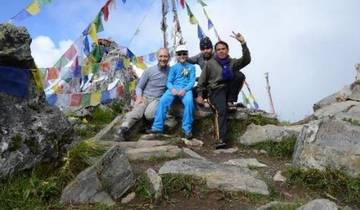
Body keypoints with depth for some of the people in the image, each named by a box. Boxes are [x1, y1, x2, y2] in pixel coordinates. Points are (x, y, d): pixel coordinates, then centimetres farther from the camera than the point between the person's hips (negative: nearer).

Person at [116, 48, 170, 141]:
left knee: (148, 114, -35)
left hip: (157, 99, 0)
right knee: (136, 112, -33)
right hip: (144, 97, 0)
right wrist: (139, 97, -12)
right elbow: (139, 87, 7)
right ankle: (123, 129, -44)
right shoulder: (149, 71, 3)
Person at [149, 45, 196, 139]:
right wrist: (172, 88, -15)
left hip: (186, 89, -1)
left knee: (189, 101, -34)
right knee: (163, 100, -26)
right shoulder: (174, 67, 15)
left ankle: (187, 128, -25)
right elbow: (169, 82, 8)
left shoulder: (191, 67, 12)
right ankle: (158, 126, -22)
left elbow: (192, 81, 2)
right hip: (174, 88, 2)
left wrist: (184, 89, -17)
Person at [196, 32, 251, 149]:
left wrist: (243, 43, -17)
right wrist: (199, 95, -1)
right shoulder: (210, 63, 5)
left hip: (229, 90, 3)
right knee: (221, 110, -31)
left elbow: (246, 60, -8)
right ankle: (221, 139, -37)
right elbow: (202, 80, 8)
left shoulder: (232, 62, 10)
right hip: (216, 90, -3)